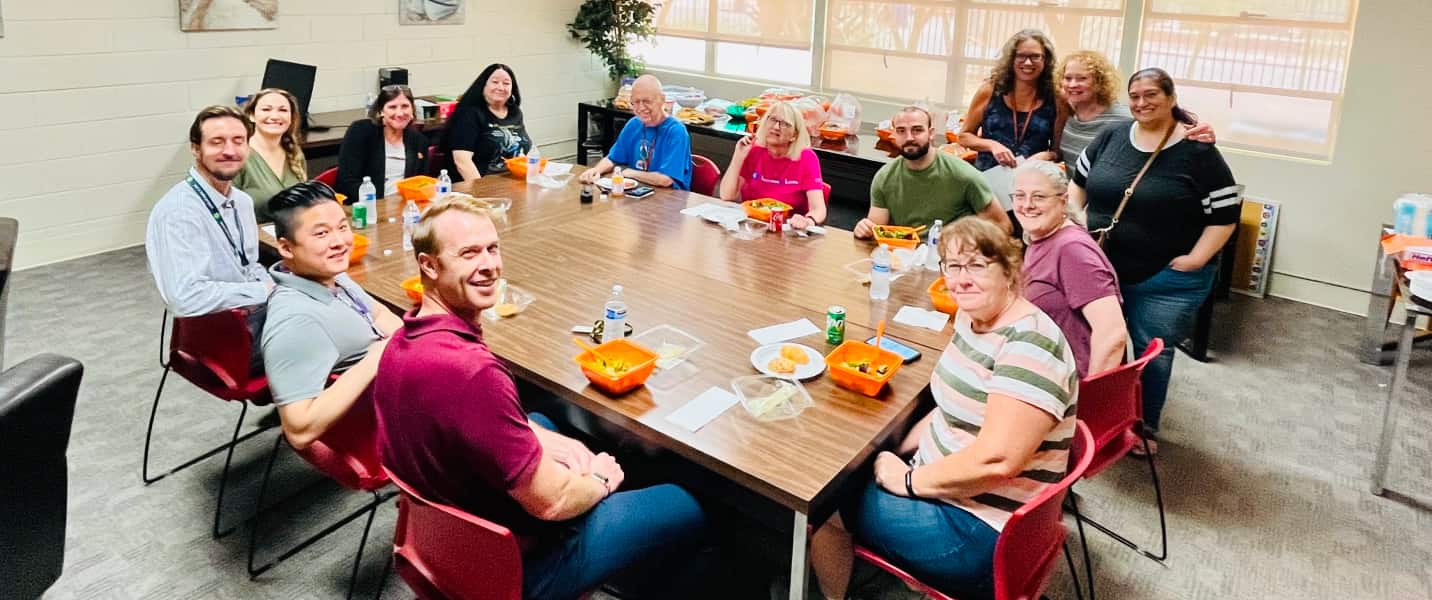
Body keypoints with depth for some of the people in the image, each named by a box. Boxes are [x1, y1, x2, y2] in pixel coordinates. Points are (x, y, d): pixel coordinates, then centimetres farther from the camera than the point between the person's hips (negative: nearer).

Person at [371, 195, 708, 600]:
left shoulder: (406, 338, -7)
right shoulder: (470, 370, -37)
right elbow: (549, 501, -28)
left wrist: (542, 439, 0)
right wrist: (599, 480, -8)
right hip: (513, 562, -9)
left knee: (543, 422, 33)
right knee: (683, 508, 6)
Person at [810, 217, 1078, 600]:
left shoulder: (1030, 345, -25)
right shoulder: (973, 318, 4)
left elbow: (996, 461, -32)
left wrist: (909, 480, -19)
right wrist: (900, 452, 4)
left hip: (981, 532, -9)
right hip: (948, 486, 9)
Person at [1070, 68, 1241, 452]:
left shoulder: (1198, 151, -9)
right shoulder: (1111, 137, 3)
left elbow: (1226, 214, -7)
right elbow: (1079, 182, 15)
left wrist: (1196, 258, -14)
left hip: (1166, 280, -4)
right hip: (1100, 269, 4)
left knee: (1152, 353, 7)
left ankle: (1146, 427, 26)